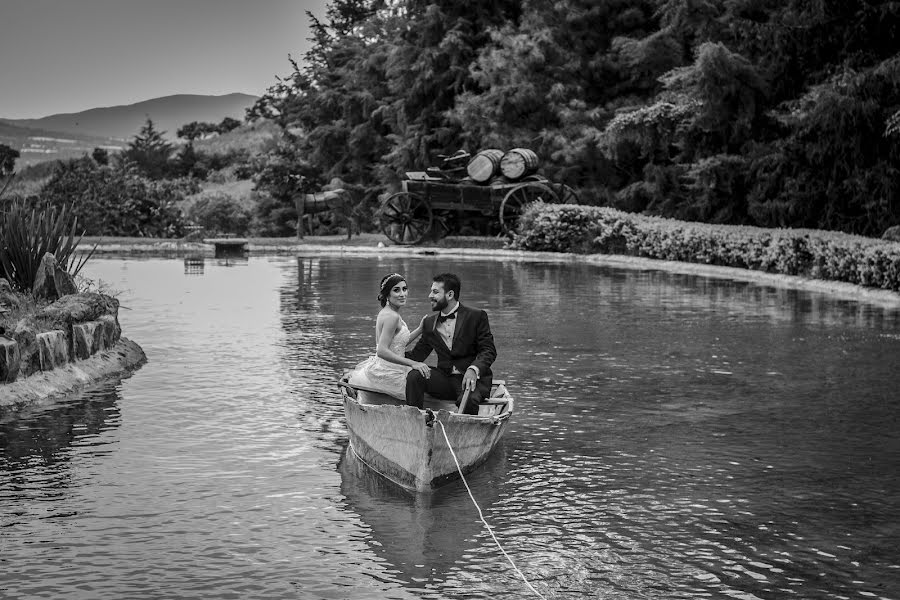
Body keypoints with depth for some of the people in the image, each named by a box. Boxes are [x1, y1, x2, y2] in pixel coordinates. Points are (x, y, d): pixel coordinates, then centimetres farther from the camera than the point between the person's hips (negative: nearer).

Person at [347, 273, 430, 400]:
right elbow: (382, 351, -26)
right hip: (386, 373, -9)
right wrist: (413, 363, -28)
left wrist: (420, 329, 12)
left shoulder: (385, 312, 10)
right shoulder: (392, 316, -19)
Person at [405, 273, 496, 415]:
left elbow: (488, 350, -5)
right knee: (414, 376, -23)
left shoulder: (476, 316, 0)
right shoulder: (429, 323, 16)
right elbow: (417, 354, 14)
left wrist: (473, 369, -24)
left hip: (473, 378, -4)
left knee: (467, 400, -37)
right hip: (444, 379, 4)